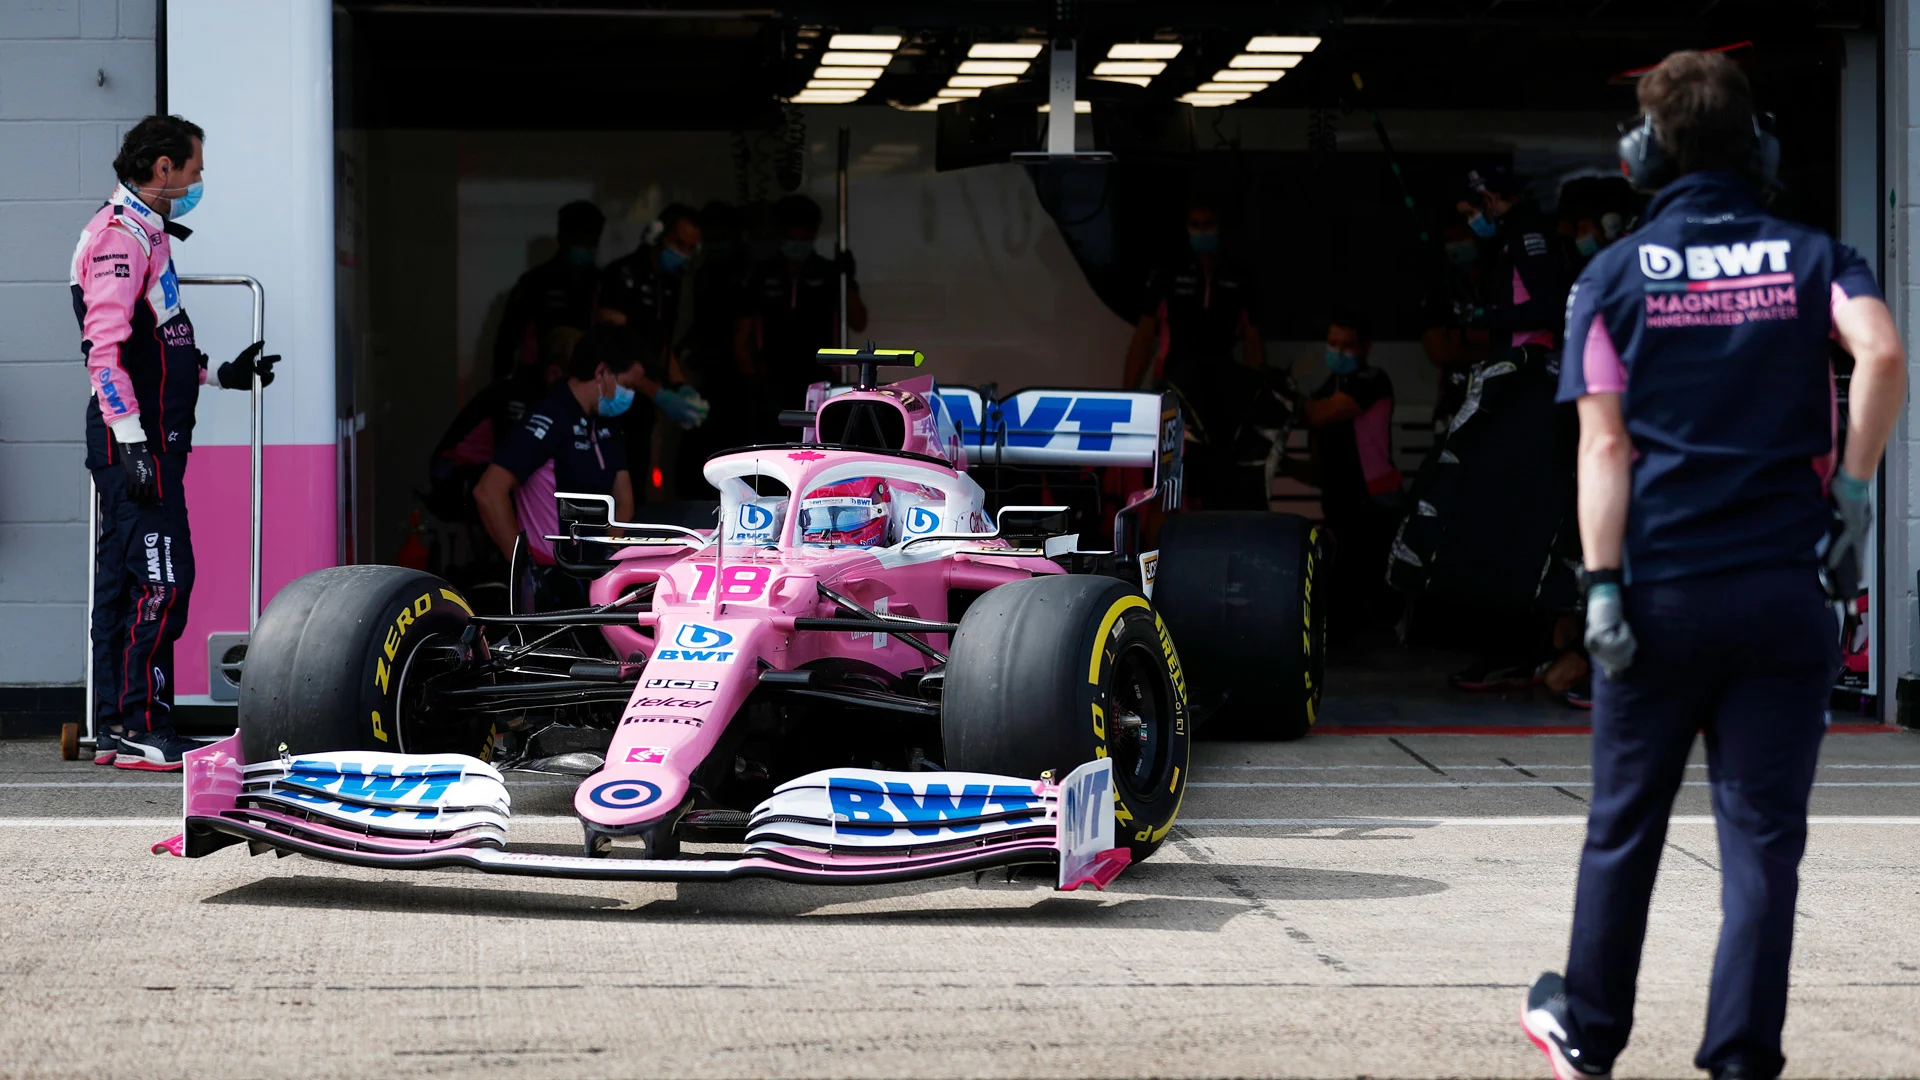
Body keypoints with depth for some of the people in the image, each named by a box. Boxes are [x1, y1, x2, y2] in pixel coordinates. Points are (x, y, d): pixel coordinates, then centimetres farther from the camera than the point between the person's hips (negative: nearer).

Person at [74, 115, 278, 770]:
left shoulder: (147, 236, 21)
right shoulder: (120, 236, -11)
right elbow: (104, 348, -20)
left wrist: (221, 374, 32)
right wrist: (132, 441, -24)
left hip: (149, 443, 11)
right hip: (136, 440, -11)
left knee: (124, 584, 10)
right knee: (162, 577, -13)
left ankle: (115, 730, 13)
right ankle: (138, 728, -12)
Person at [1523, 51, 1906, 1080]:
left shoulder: (1615, 275, 3)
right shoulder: (1813, 258, 5)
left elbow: (1604, 444, -4)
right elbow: (1882, 355, -15)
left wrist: (1602, 583, -7)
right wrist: (1852, 484, -4)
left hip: (1660, 588, 0)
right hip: (1784, 587, 0)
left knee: (1624, 823, 14)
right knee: (1762, 834, 2)